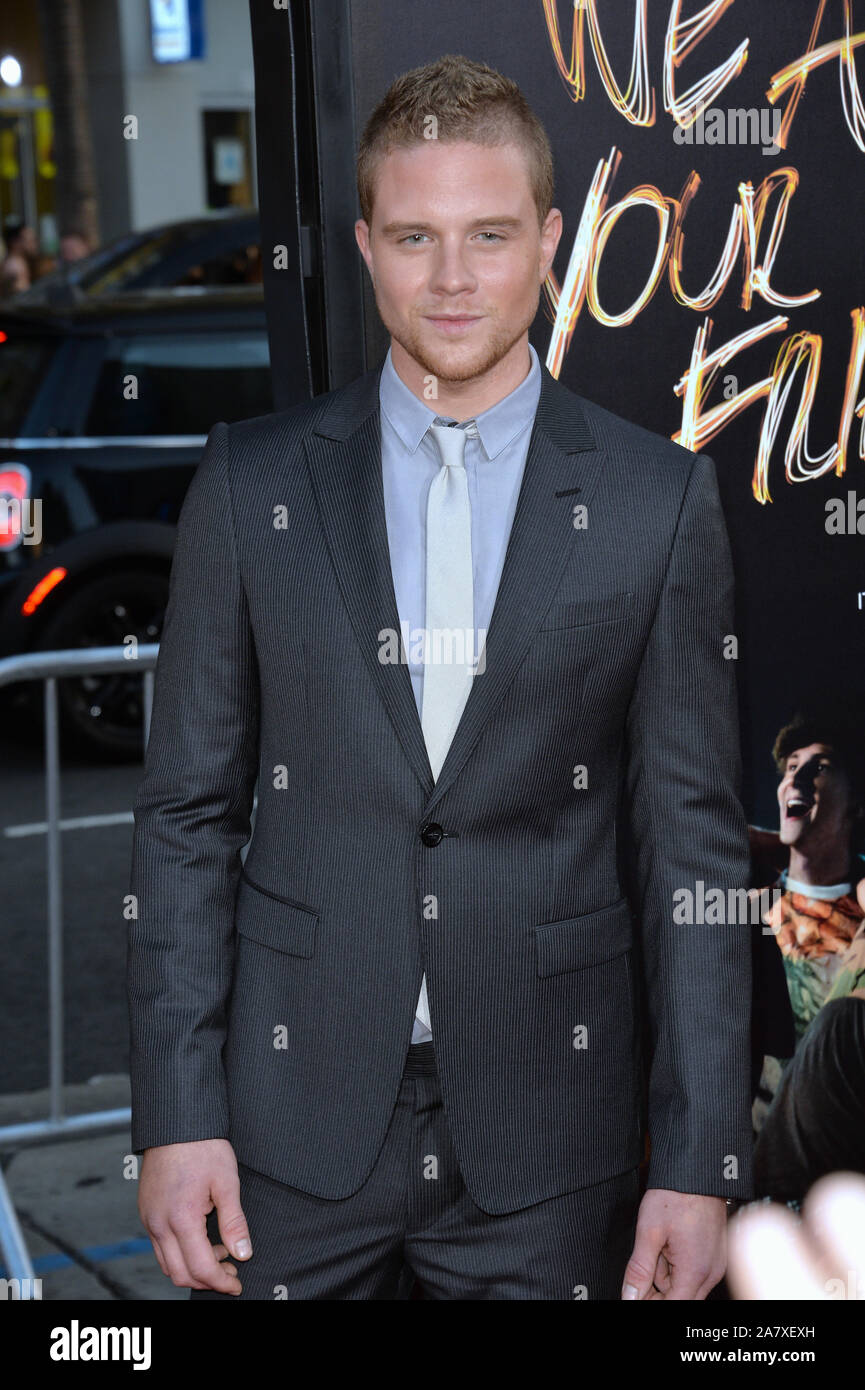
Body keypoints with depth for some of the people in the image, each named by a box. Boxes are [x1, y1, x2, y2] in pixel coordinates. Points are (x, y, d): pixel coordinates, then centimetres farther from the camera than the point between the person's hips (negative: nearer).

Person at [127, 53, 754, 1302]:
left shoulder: (661, 499, -2)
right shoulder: (251, 484, 1)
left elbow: (693, 840, -1)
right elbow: (188, 811, 3)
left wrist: (700, 1162, -4)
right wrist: (177, 1115, -3)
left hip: (547, 1148, 0)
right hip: (295, 1129, 1)